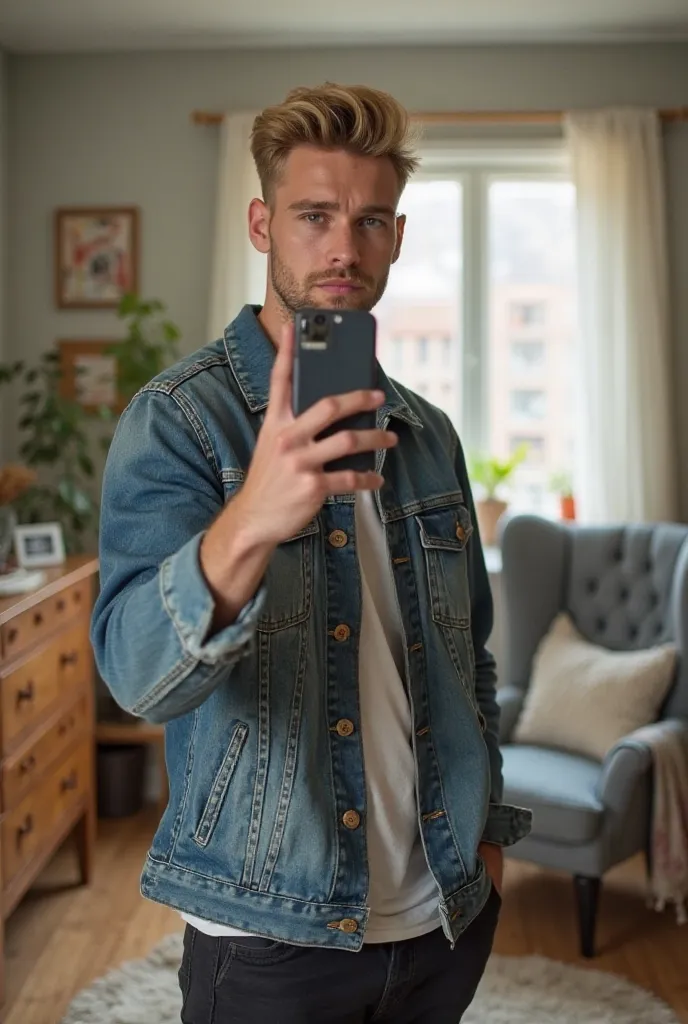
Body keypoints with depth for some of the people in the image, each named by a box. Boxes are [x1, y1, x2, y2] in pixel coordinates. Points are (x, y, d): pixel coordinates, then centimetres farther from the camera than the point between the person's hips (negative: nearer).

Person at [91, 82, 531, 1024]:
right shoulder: (178, 417, -13)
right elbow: (138, 674, -27)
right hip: (271, 938, -5)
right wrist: (247, 526, -43)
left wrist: (490, 829, 10)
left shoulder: (428, 433, 5)